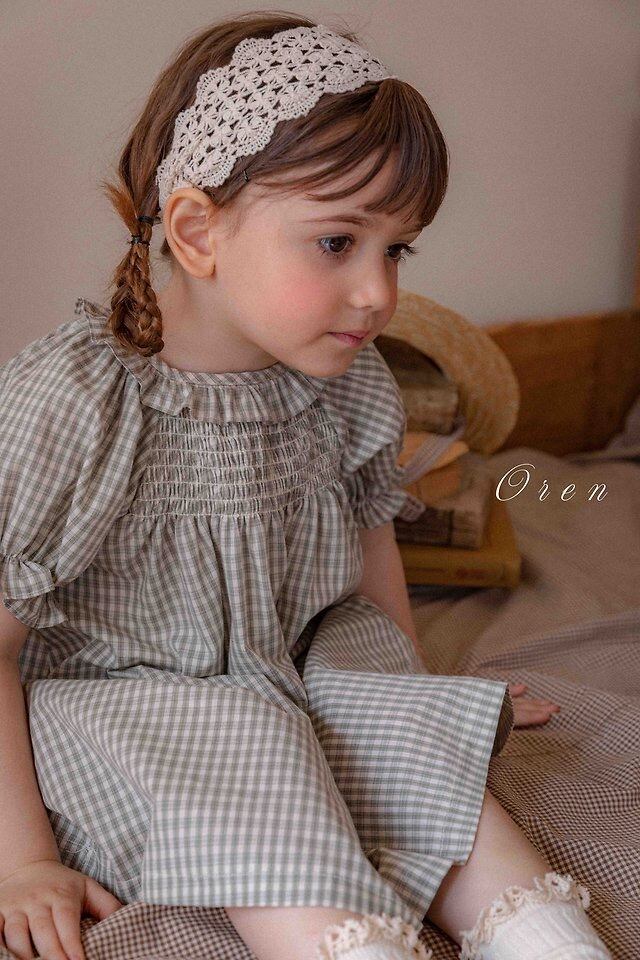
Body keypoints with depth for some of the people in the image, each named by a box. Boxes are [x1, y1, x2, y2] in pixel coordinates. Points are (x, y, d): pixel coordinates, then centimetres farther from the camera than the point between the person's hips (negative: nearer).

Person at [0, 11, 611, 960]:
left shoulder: (346, 385, -6)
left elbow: (369, 537, 13)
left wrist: (418, 695, 24)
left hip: (303, 668, 6)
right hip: (120, 698, -5)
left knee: (434, 768, -15)